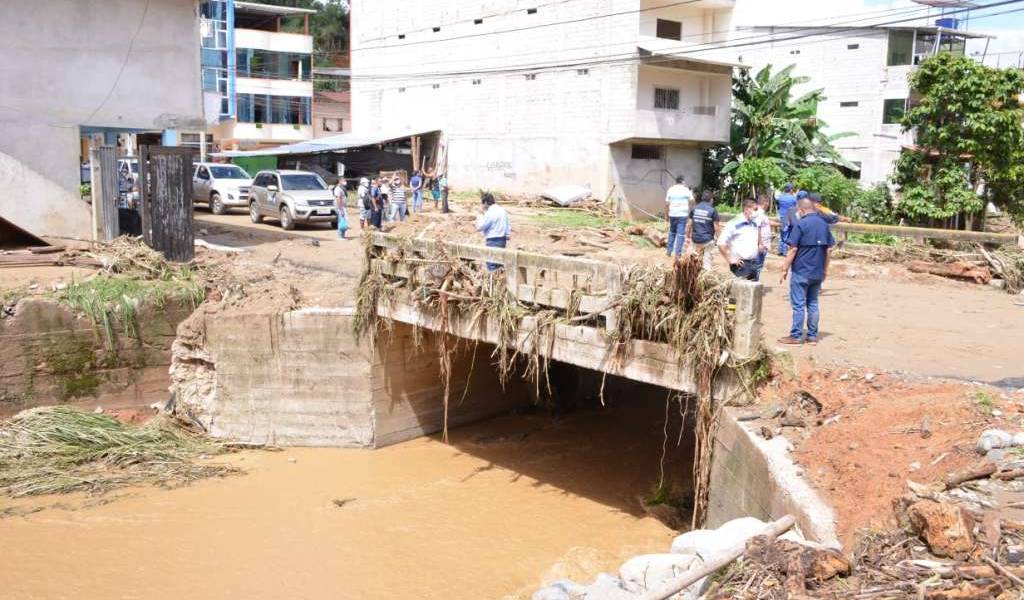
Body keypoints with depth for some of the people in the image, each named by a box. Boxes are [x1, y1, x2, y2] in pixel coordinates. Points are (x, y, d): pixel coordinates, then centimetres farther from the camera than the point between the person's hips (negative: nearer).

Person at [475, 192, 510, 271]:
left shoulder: (489, 213, -16)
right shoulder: (503, 211, 10)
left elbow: (479, 227, -14)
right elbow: (509, 226, 13)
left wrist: (481, 214, -6)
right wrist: (507, 237, 19)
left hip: (493, 241, -9)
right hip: (503, 240, 9)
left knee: (491, 267, -4)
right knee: (499, 263, 17)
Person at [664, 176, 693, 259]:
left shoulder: (670, 190, 2)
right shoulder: (686, 190, -3)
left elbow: (667, 203, 2)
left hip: (672, 214, 3)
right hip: (682, 214, -3)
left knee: (672, 232, 17)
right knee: (681, 234, 0)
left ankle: (669, 250, 19)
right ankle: (678, 252, -3)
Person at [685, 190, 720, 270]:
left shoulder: (694, 208, 2)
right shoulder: (713, 210, -9)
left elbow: (689, 224, 5)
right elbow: (716, 227, -7)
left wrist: (688, 236, 15)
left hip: (695, 239, 3)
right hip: (708, 240, -3)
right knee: (707, 262, 7)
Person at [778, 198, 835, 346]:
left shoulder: (801, 224, -12)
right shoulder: (824, 225, 7)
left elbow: (793, 250, -13)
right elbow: (828, 249, 10)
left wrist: (785, 270, -6)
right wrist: (825, 270, 18)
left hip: (801, 271, -6)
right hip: (817, 272, 6)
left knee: (798, 304, 0)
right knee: (813, 303, 12)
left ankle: (796, 336, 4)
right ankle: (812, 336, 15)